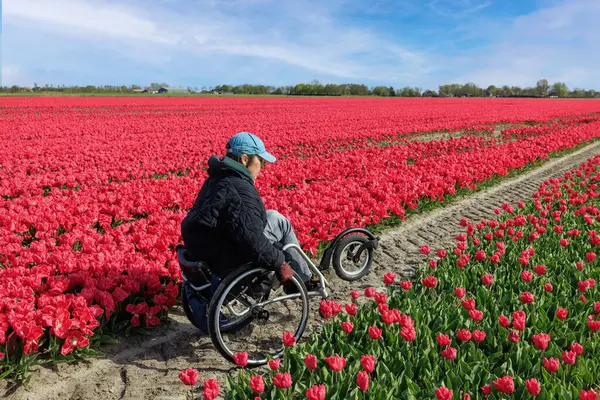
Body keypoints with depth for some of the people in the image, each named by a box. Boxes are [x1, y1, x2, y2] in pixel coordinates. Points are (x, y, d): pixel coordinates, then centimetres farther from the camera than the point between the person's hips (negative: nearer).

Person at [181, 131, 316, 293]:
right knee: (279, 222, 4)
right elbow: (252, 241, -28)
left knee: (272, 216, 19)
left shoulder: (216, 180, 9)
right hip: (225, 263, -9)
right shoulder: (241, 190, -24)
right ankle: (303, 280, 17)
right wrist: (279, 263, -14)